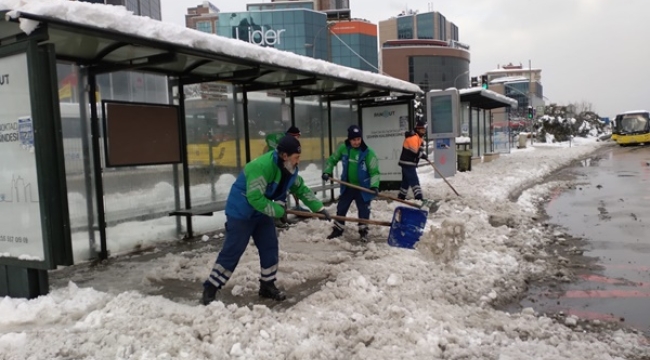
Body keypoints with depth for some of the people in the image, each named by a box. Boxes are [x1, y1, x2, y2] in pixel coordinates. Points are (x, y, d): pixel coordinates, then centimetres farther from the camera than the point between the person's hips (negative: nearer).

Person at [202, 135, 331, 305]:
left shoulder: (290, 169, -4)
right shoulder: (262, 166, -32)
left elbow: (302, 189, 9)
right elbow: (255, 198, -33)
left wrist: (319, 208, 5)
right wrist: (279, 211, -24)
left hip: (262, 212, 8)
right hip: (241, 212, -8)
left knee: (270, 247, 7)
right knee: (232, 251, -5)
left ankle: (267, 286, 21)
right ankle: (210, 289, 6)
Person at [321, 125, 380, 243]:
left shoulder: (368, 152, -19)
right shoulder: (343, 148, -9)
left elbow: (374, 171, -19)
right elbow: (332, 160, 7)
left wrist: (374, 185, -31)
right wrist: (327, 172, -4)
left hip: (363, 186, -3)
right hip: (347, 185, 4)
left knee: (364, 210, 1)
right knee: (341, 208, 12)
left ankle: (363, 231, 17)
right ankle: (337, 229, 29)